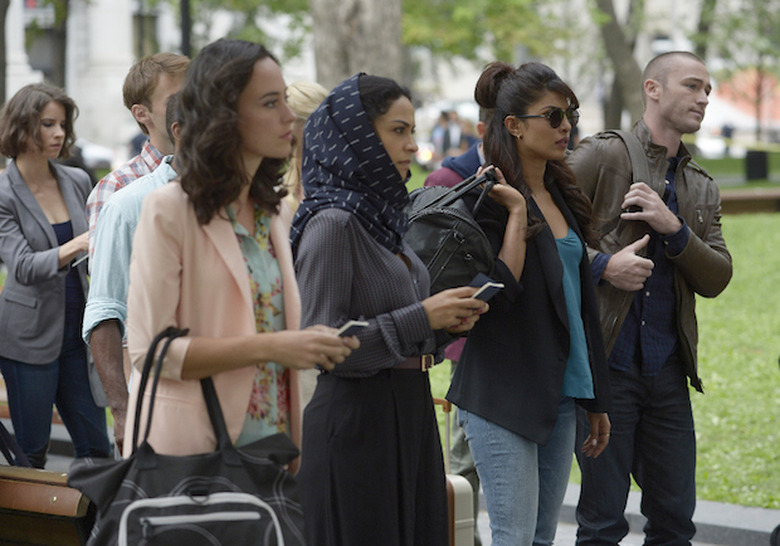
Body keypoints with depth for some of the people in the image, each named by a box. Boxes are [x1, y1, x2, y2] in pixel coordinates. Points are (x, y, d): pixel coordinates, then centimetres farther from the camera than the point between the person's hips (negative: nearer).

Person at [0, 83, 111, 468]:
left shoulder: (77, 182, 6)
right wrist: (75, 246, -33)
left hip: (78, 330, 5)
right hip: (31, 335, -5)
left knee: (96, 447, 4)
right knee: (31, 451, 2)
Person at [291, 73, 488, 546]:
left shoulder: (382, 215, 14)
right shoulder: (332, 222, -14)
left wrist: (447, 322, 3)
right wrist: (421, 318, -18)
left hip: (408, 419, 9)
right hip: (356, 422, -9)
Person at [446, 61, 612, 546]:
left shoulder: (562, 194, 13)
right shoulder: (490, 201, -11)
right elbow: (500, 294, -20)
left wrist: (596, 400, 18)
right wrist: (517, 212, -21)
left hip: (560, 396, 8)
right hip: (505, 397, -8)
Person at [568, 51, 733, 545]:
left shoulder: (703, 190, 16)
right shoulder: (601, 156, -3)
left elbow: (716, 279, 5)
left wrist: (673, 228, -10)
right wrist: (601, 265, -19)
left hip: (668, 372, 6)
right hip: (606, 363, -6)